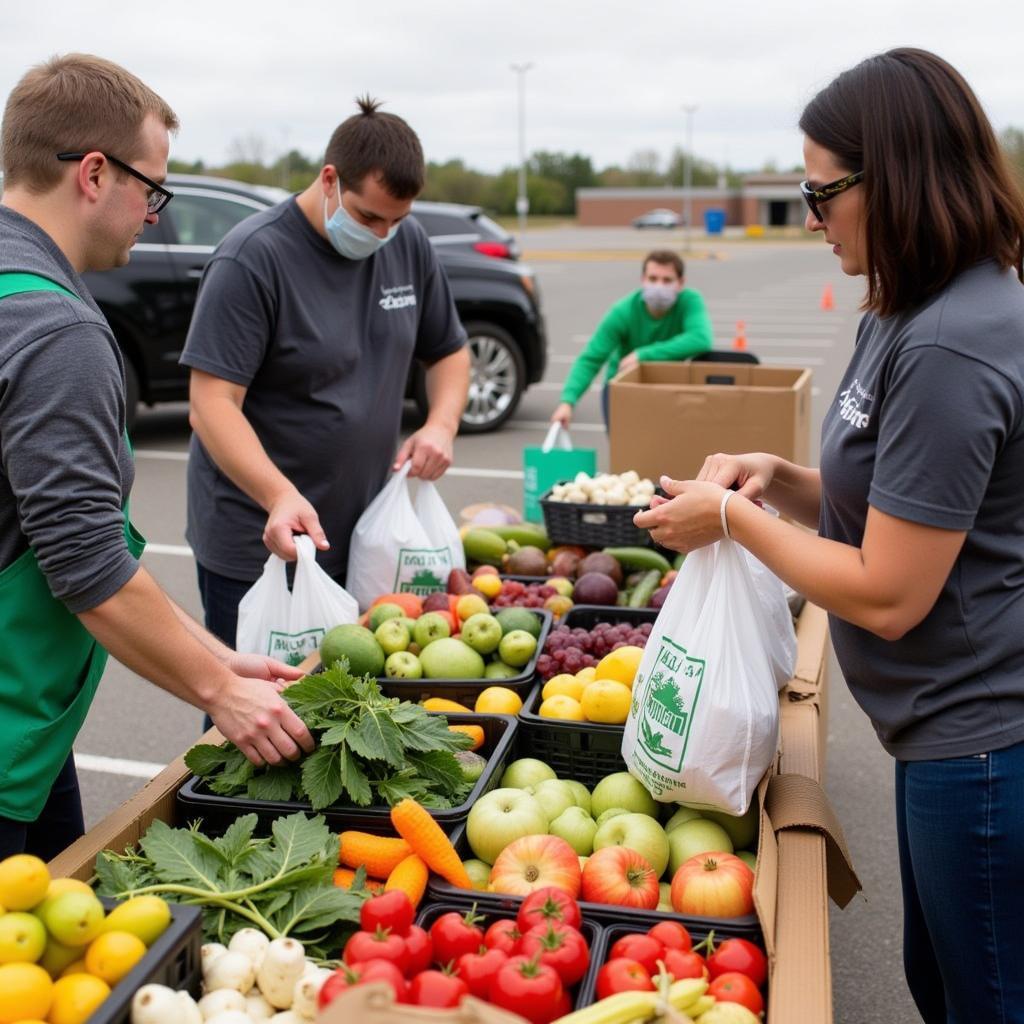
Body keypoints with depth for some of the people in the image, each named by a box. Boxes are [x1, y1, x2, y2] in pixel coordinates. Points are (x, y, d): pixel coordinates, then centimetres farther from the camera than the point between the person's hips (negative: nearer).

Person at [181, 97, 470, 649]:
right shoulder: (252, 259, -16)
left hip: (366, 536, 6)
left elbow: (449, 351, 15)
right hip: (258, 543, -5)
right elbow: (213, 403, -21)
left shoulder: (408, 244, 3)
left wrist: (441, 424, -6)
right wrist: (281, 497, -36)